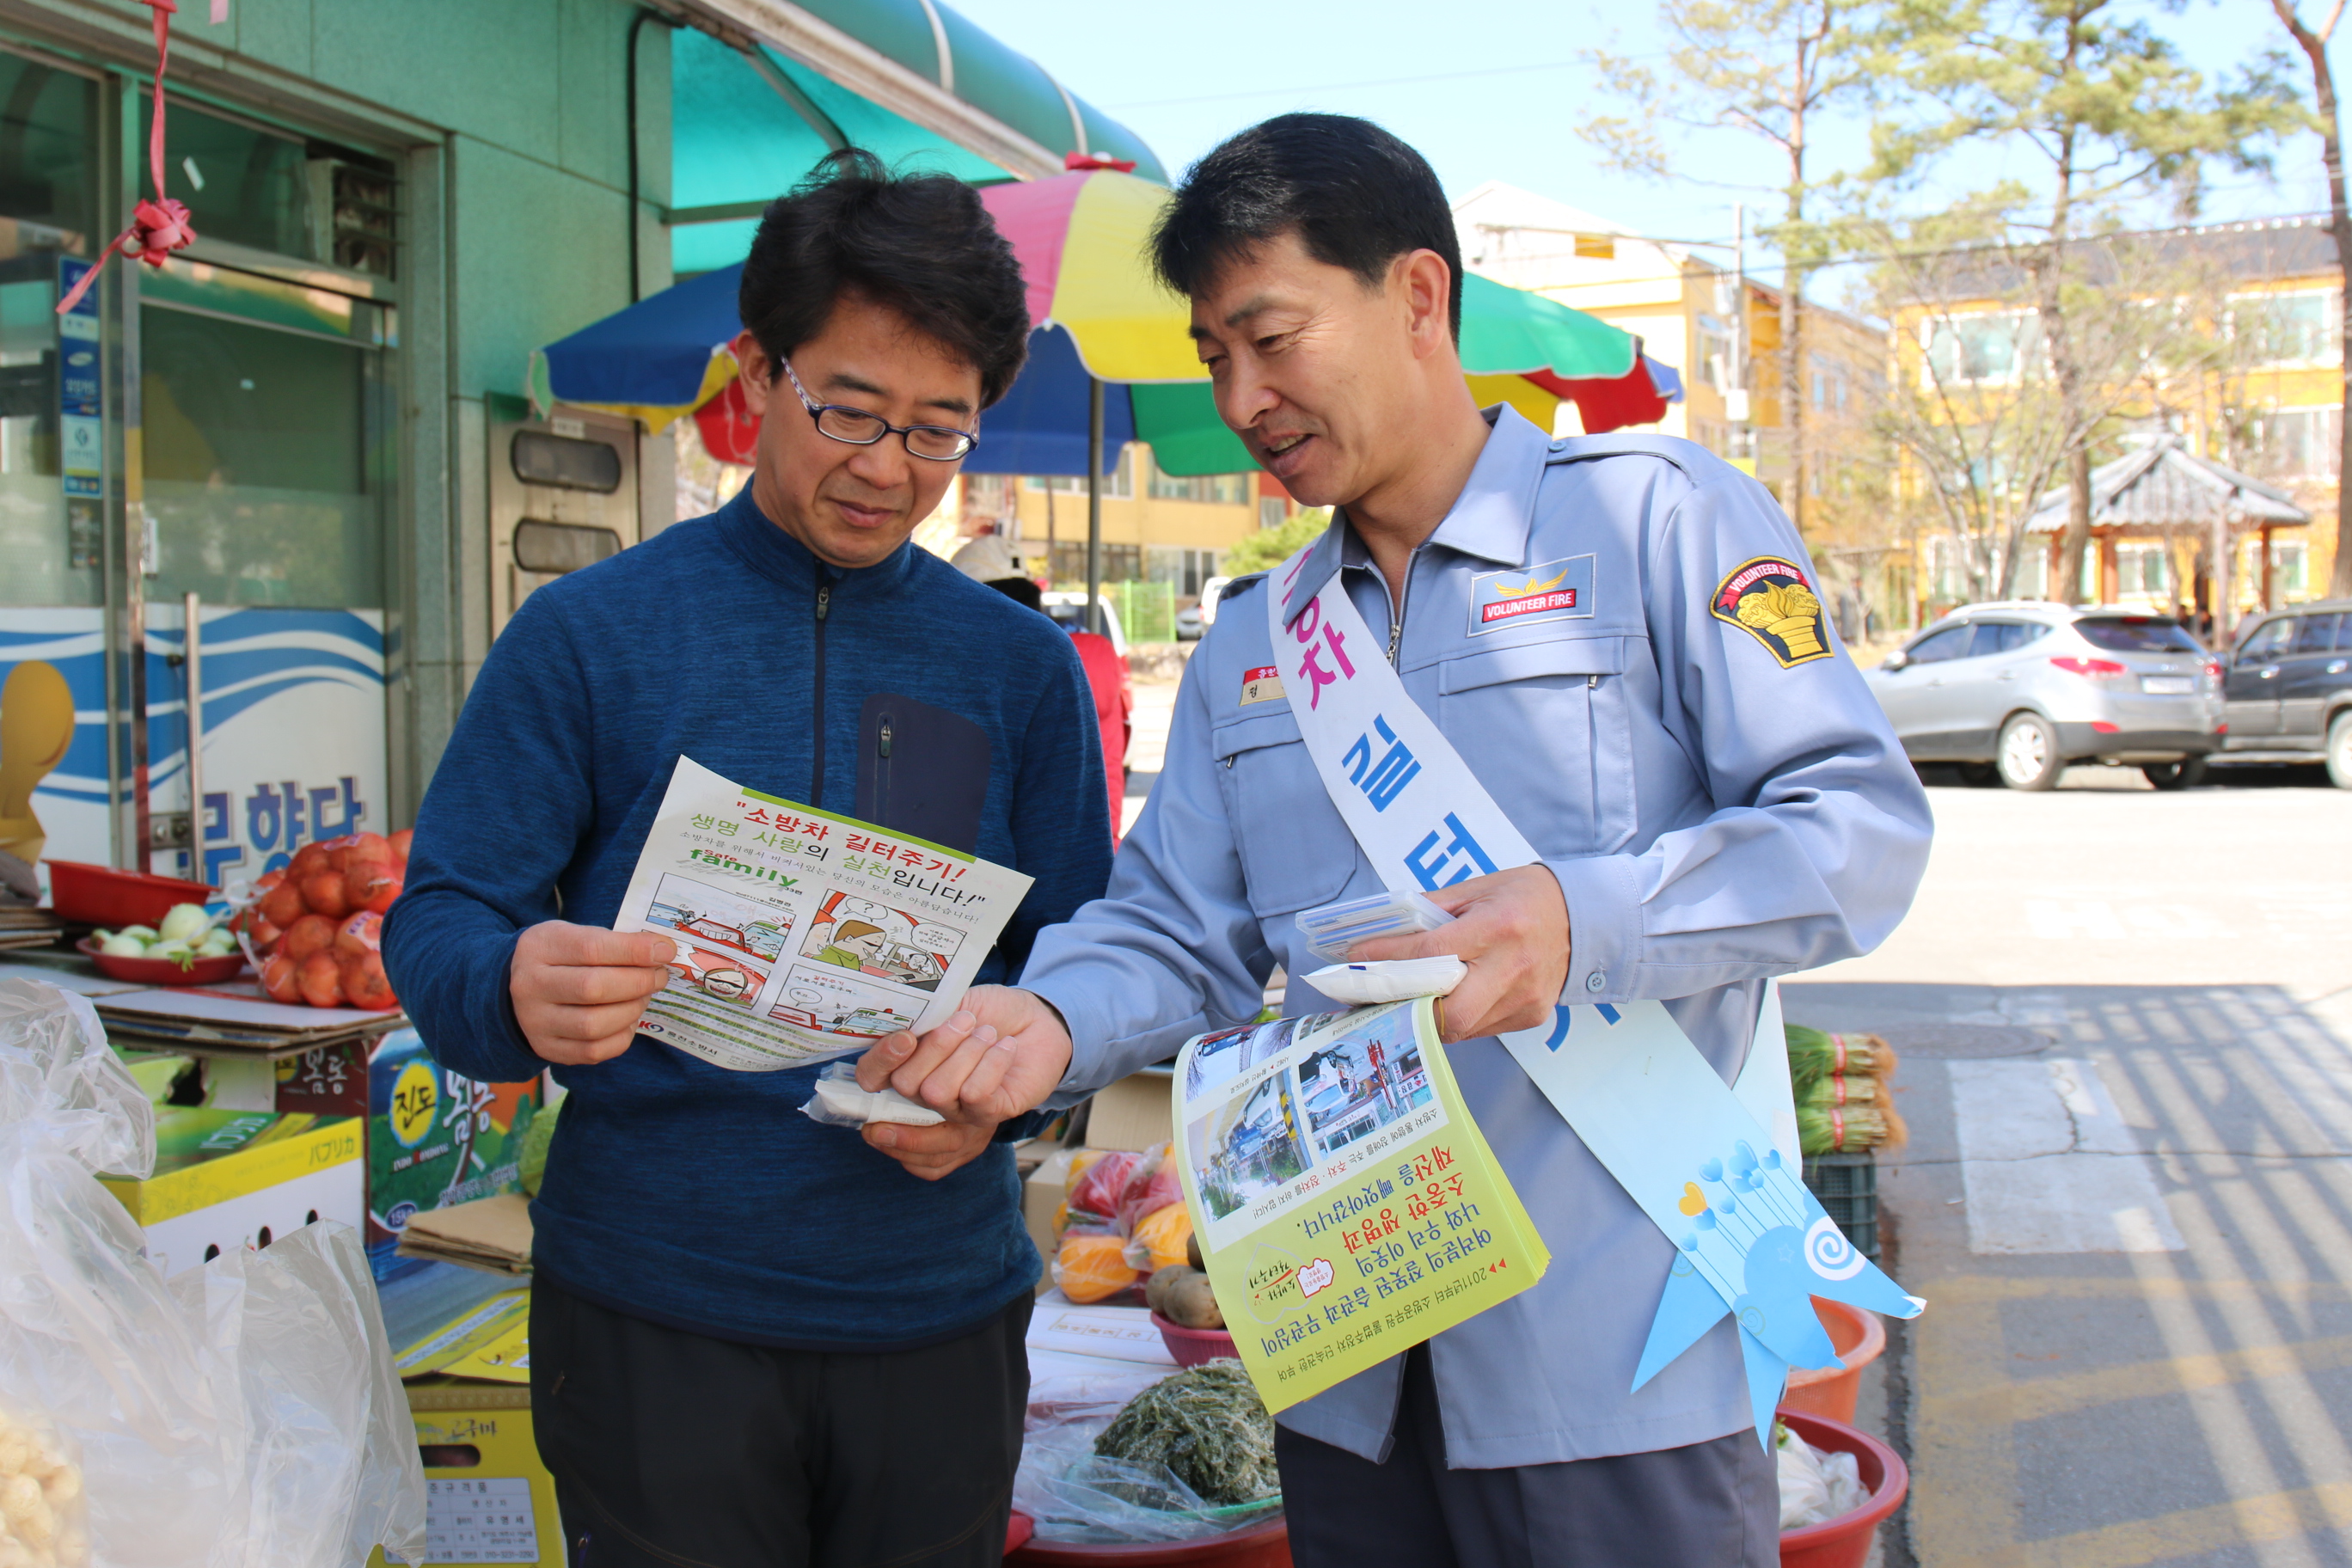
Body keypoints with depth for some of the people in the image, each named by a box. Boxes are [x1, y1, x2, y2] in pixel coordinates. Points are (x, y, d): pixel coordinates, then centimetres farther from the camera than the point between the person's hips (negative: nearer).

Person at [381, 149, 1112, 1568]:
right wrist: (515, 995, -26)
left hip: (941, 1314, 2)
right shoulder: (585, 634, -2)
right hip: (647, 1316, -2)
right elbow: (436, 922, -4)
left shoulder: (1022, 667, 4)